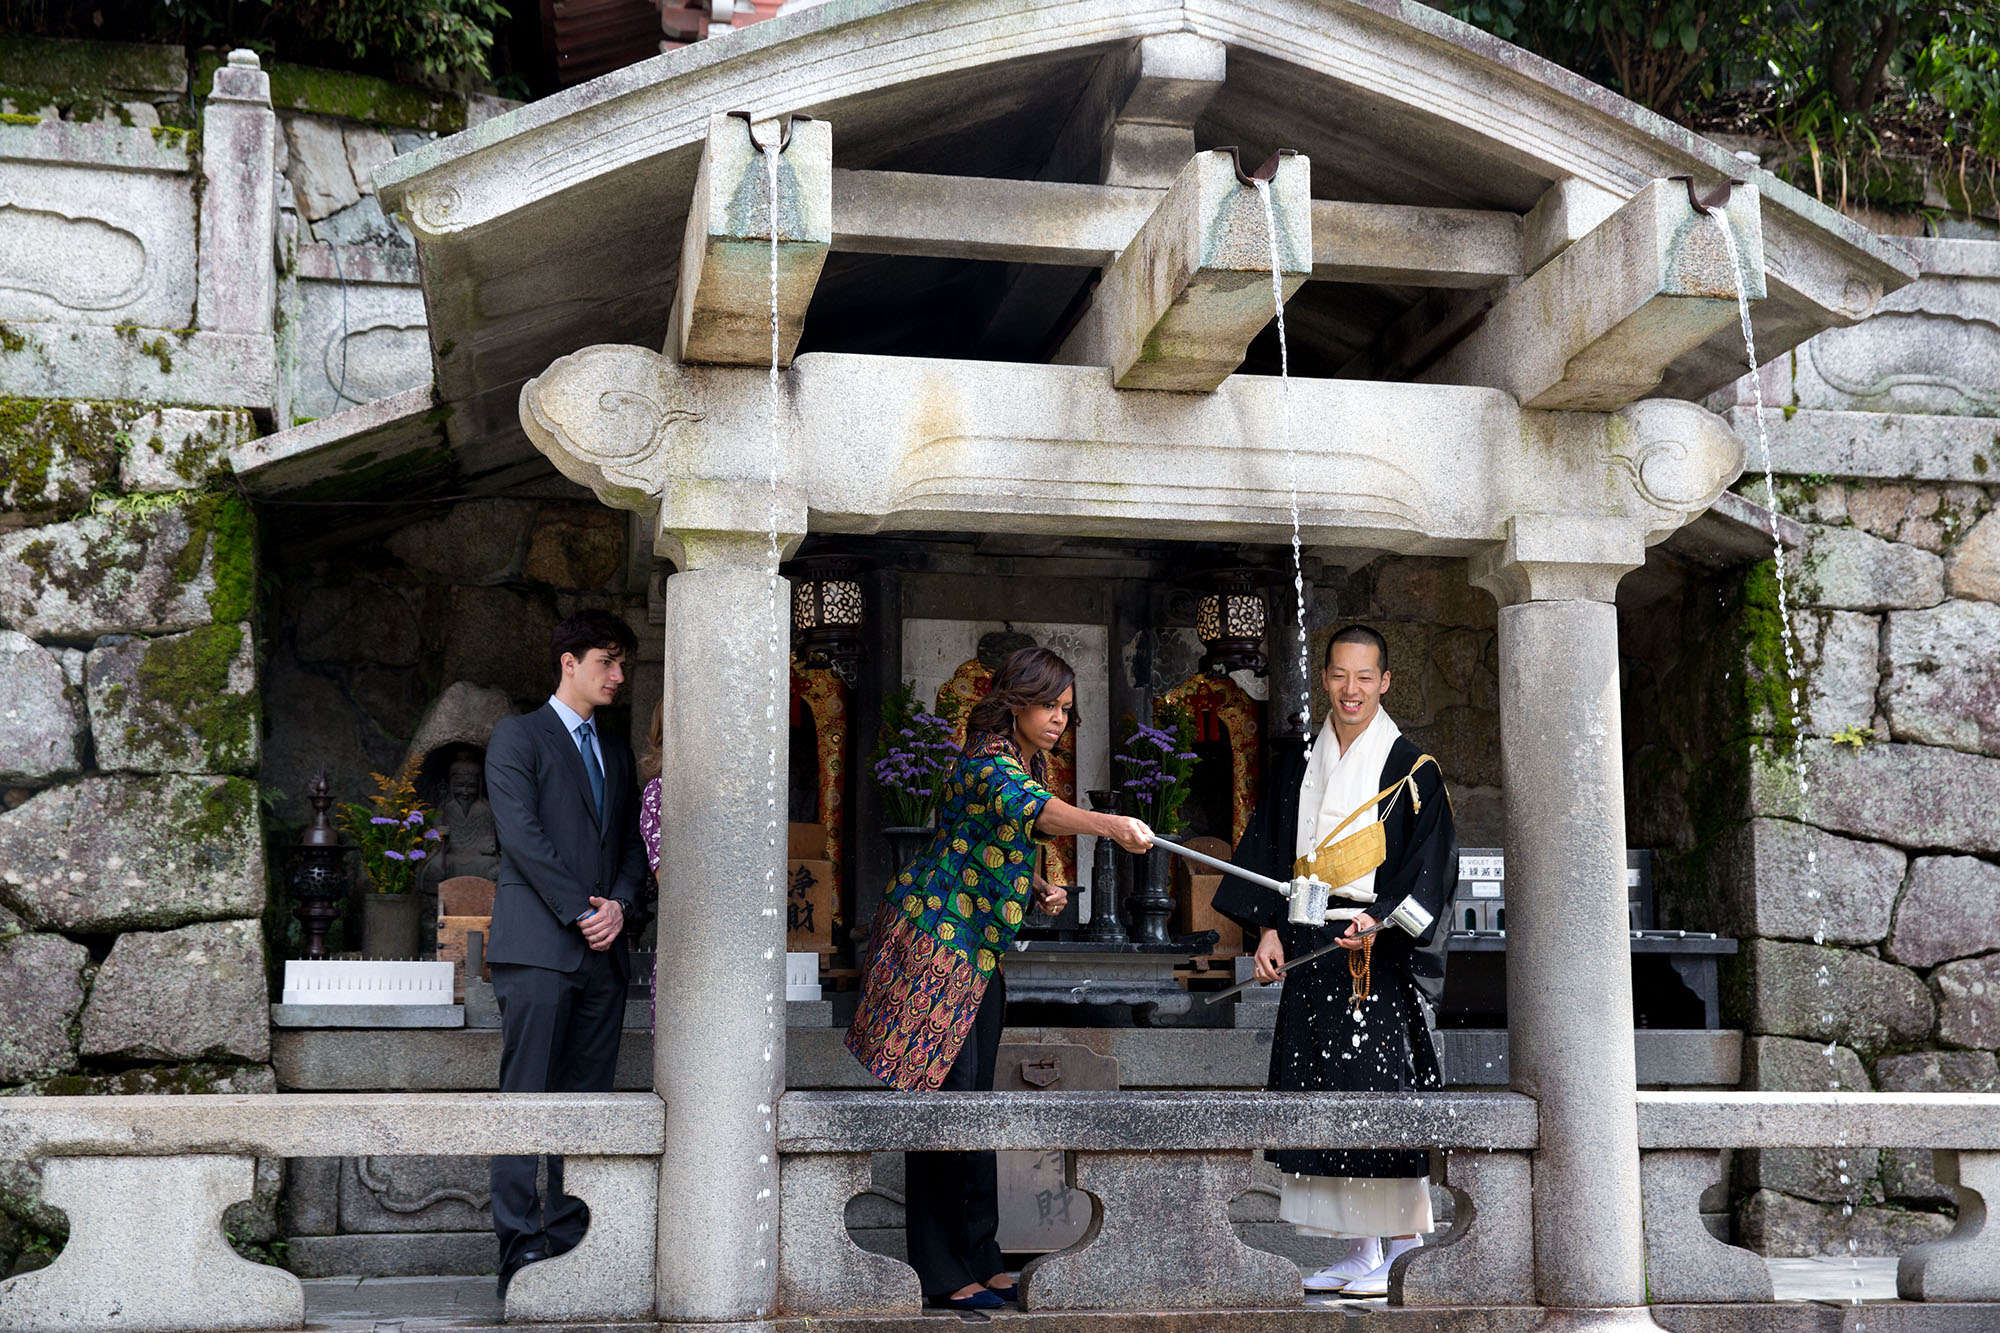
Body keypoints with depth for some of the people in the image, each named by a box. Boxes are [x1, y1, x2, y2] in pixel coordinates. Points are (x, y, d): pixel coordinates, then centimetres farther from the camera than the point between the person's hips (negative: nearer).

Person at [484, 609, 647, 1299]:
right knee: (527, 1100, -6)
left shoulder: (616, 751, 22)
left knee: (586, 1100, 4)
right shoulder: (518, 736, 2)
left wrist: (620, 904, -1)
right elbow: (522, 835, -9)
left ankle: (570, 1239, 8)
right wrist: (581, 911, -12)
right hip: (538, 947, -6)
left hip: (602, 952, 6)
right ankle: (519, 1248, -4)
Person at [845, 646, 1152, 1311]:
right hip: (933, 936, -9)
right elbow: (1028, 807, -43)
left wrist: (1038, 889, 4)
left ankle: (978, 1260, 18)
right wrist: (1109, 824, -58)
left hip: (981, 950, 9)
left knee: (972, 1097, 11)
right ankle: (944, 1273, -2)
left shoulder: (1031, 762, 11)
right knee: (946, 1094, -8)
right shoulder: (987, 761, -19)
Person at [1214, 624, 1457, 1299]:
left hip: (1380, 950, -5)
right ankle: (1358, 1249, 11)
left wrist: (1380, 919, -20)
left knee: (1377, 1087, -9)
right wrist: (1269, 929, 5)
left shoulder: (1410, 768, -1)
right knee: (1324, 1091, 4)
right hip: (1312, 949, 5)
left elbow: (1431, 859, -8)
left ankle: (1397, 1248, 0)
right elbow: (1273, 850, 16)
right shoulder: (1304, 766, 14)